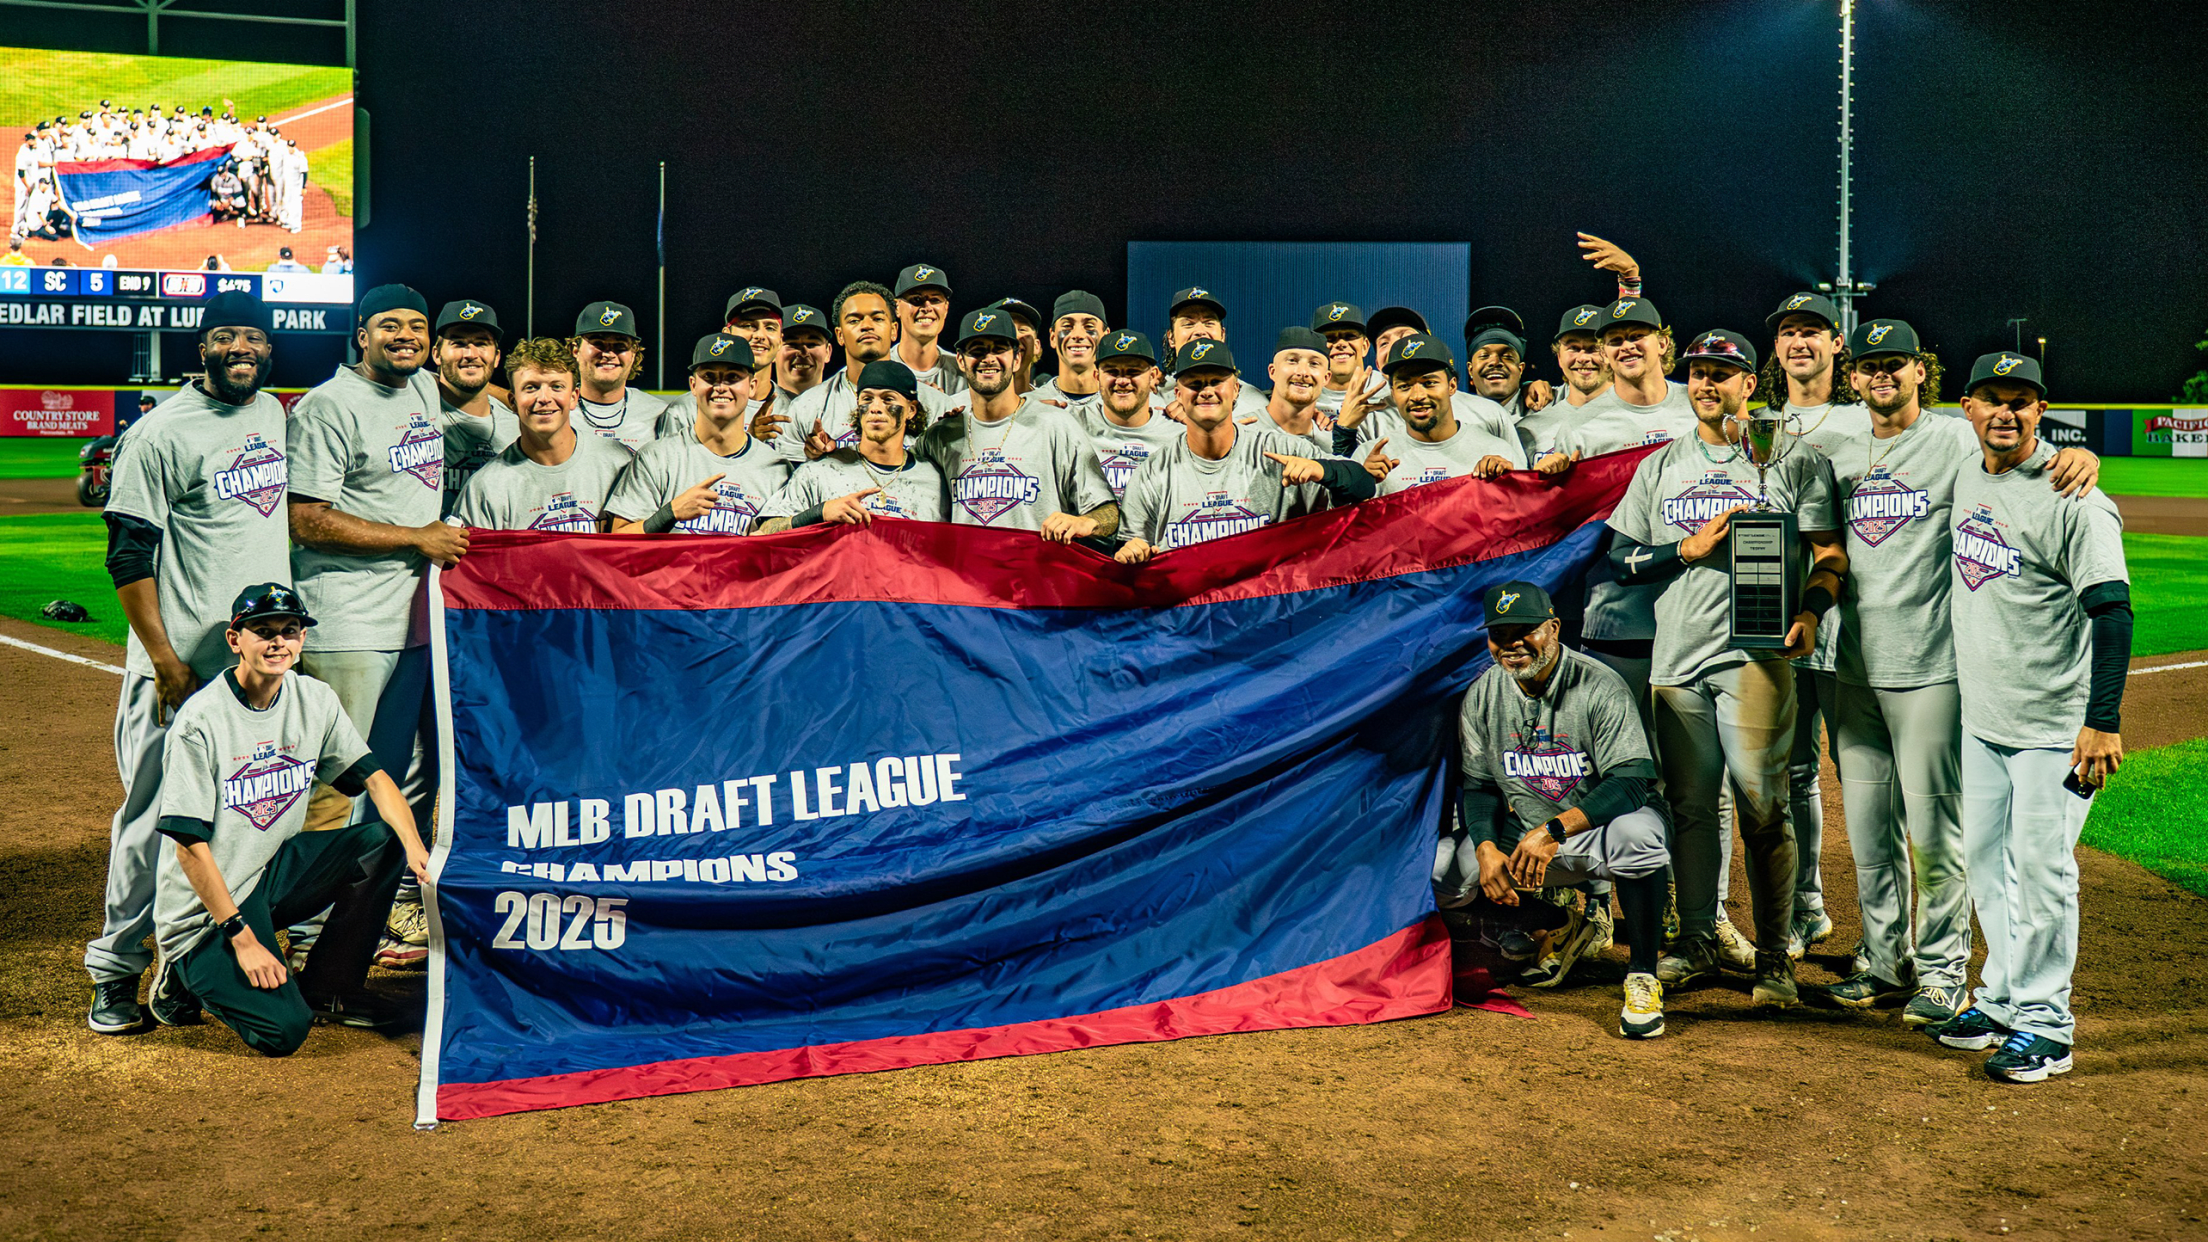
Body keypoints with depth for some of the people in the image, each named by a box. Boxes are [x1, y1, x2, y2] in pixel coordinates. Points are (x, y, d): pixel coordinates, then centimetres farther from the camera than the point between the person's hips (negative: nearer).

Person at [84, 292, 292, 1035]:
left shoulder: (274, 413, 12)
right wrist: (164, 660, -16)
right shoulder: (163, 434, -10)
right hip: (183, 666, -7)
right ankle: (116, 972, 7)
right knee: (155, 816, -4)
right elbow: (128, 556, -11)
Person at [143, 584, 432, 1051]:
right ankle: (189, 975, 9)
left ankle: (326, 988, 2)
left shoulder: (315, 700, -1)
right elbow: (190, 846, -19)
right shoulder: (200, 719, -19)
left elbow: (373, 776, 1)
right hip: (206, 904, -7)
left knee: (384, 840, -15)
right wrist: (242, 937, -23)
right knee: (284, 1029, -22)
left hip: (275, 872, 7)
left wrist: (414, 848, -18)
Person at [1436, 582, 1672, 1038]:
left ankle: (1642, 979, -21)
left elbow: (1631, 782, -25)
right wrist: (1486, 848, -18)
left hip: (1595, 825, -5)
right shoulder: (1482, 694, -2)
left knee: (1637, 832, -40)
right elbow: (1477, 785, 3)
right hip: (1518, 834, 5)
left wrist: (1555, 830, -38)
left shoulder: (1599, 687, -17)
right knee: (1432, 869, -15)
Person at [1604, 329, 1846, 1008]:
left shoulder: (1793, 460, 6)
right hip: (1677, 656, 4)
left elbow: (1830, 553, 2)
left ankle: (1775, 955, 2)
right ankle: (1697, 939, 19)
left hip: (1756, 652, -3)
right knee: (1689, 802, 8)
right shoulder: (1659, 466, 15)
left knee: (1762, 805, -6)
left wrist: (1809, 611, -16)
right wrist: (1689, 548, -5)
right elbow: (1620, 557, 11)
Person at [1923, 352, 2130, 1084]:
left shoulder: (2071, 499, -16)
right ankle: (2001, 999, 28)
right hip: (1981, 718, 8)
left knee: (2040, 866, -4)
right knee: (1985, 858, 14)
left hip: (2054, 722, -8)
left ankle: (2044, 1024, 7)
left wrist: (2104, 722, -23)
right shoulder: (1964, 479, 8)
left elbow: (2112, 611, -18)